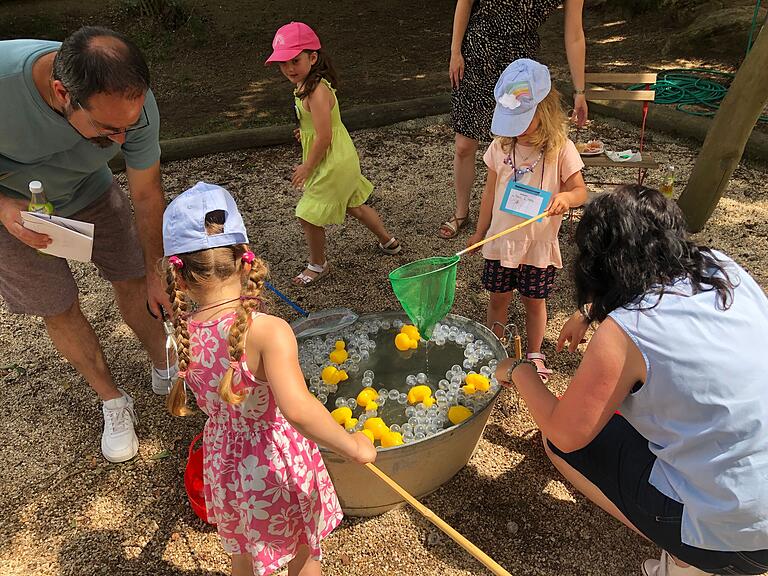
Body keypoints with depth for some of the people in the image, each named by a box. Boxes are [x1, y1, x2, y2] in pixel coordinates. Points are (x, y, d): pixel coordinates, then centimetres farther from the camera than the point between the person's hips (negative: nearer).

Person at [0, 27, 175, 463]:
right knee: (60, 310, 5)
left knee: (133, 280, 5)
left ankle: (165, 370, 31)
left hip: (90, 194, 2)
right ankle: (113, 401, 26)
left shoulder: (133, 103, -32)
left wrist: (156, 275, -7)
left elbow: (147, 195, -17)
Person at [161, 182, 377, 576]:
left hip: (222, 465, 5)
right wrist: (352, 445, -32)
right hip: (277, 468, -4)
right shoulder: (268, 332, -34)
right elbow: (297, 408, -44)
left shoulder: (183, 333, -17)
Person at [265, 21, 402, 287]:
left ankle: (318, 265, 21)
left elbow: (324, 137, -27)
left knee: (308, 215, 1)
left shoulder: (316, 92, -28)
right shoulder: (308, 83, 2)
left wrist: (307, 167, -18)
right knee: (352, 204, 26)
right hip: (342, 156, 10)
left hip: (332, 163, -10)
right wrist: (307, 130, 20)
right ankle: (388, 241, 43)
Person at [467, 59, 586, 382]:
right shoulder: (501, 146, -4)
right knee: (498, 297, 14)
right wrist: (480, 232, 11)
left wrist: (566, 197, -32)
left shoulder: (560, 149, -13)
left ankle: (535, 355, 35)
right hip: (500, 240, 2)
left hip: (539, 244, -2)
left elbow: (581, 191, -8)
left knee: (534, 301, 13)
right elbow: (491, 191, 6)